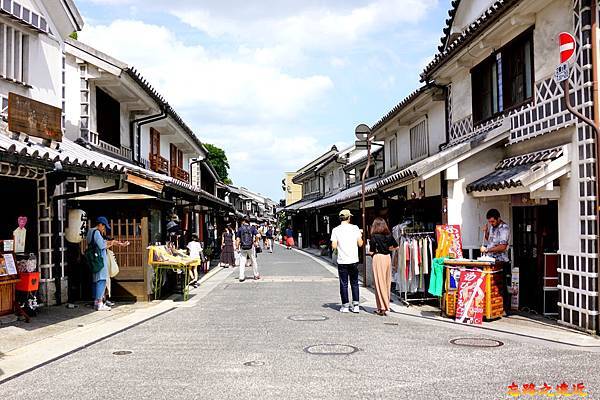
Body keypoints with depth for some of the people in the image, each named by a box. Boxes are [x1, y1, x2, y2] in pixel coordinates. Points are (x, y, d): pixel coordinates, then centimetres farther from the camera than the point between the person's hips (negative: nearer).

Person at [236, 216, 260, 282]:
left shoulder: (240, 229, -1)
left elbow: (237, 239, -6)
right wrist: (256, 242, 3)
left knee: (242, 262, 3)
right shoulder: (252, 228, -1)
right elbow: (258, 235, -13)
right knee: (253, 261, 13)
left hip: (243, 247, 0)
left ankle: (241, 277, -1)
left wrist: (237, 246, 6)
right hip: (251, 247, 0)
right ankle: (256, 275, 21)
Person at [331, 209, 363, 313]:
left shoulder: (336, 230, -3)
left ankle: (345, 306, 8)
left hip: (342, 261, -1)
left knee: (343, 284, 7)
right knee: (354, 283, 11)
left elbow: (334, 246, -7)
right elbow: (360, 244, -1)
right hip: (354, 260, 1)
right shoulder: (355, 228, -2)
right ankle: (356, 305, 9)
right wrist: (361, 235, 17)